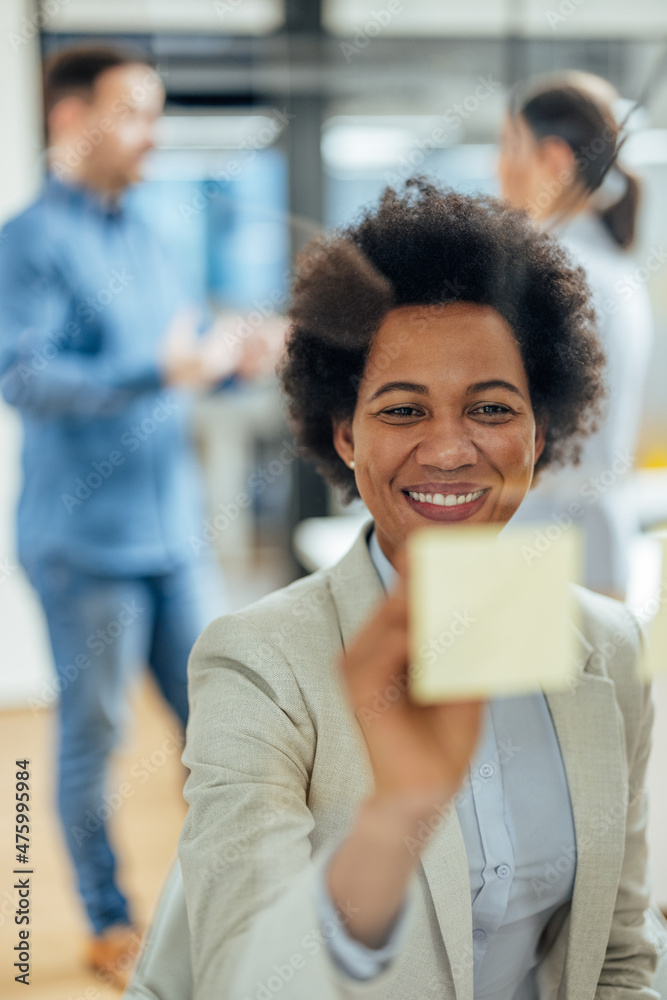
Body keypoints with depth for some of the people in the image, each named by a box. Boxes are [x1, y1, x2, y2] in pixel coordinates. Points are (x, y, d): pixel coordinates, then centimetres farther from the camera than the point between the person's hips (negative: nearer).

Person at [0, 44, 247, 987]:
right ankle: (109, 922, 19)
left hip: (173, 530, 7)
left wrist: (235, 358, 3)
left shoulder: (146, 242, 14)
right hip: (84, 540, -7)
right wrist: (158, 371, -31)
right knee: (93, 732, 4)